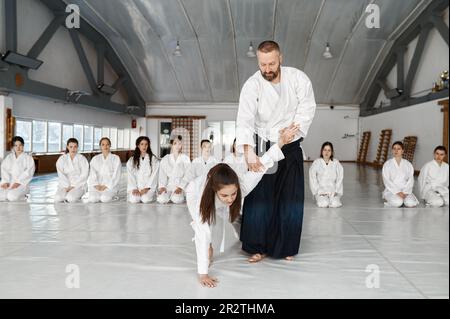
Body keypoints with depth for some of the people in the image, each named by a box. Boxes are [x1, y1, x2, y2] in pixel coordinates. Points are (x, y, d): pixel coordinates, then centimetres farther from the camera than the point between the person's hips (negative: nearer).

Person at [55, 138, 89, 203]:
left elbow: (84, 175, -4)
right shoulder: (62, 159, 8)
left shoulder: (82, 159, 2)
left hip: (79, 185, -2)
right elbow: (61, 175, -2)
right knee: (58, 198, -27)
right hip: (65, 185, 2)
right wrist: (67, 186, -16)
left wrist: (73, 186, -12)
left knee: (71, 198, -31)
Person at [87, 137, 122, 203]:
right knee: (92, 199, -28)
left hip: (110, 186, -2)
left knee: (105, 199, -31)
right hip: (97, 186, 2)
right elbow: (92, 174, 7)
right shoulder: (95, 159, 17)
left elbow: (116, 175, -1)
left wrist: (106, 186, -12)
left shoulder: (116, 158, 7)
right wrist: (96, 185, -10)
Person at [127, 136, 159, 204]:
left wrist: (146, 188, -12)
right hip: (135, 187, 1)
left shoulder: (154, 160, 6)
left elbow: (154, 175, -1)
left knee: (146, 199, -29)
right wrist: (134, 188, -10)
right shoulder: (131, 161, 12)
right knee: (134, 200, -28)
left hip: (148, 188, -1)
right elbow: (131, 176, 4)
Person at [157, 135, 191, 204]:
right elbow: (162, 174, 3)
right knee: (161, 199, -24)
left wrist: (180, 187, -15)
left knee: (176, 200, -29)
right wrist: (162, 186, -12)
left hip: (181, 186, -2)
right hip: (168, 185, 2)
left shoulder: (185, 158, 6)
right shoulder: (165, 159, 11)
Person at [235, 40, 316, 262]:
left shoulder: (298, 78, -8)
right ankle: (258, 247, 10)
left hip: (291, 148, 2)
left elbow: (307, 107, -5)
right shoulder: (252, 85, -14)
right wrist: (248, 151, -38)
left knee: (291, 199, 5)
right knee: (259, 198, -3)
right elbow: (245, 120, -25)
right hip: (262, 148, -1)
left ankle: (285, 247, 20)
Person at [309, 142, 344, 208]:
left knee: (335, 204, -24)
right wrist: (319, 192, -9)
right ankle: (319, 199, 9)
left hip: (333, 191, 1)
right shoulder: (316, 163, -1)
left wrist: (335, 191, -6)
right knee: (323, 204, -25)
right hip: (320, 190, -1)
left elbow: (340, 179, 4)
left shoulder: (336, 163, 3)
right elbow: (312, 179, -2)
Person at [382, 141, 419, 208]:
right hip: (391, 190, -2)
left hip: (405, 190, 2)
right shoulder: (387, 164, 2)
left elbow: (410, 180, 2)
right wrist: (397, 192, -17)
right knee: (397, 202, -31)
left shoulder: (408, 165, 9)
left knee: (411, 203, -26)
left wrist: (405, 192, -14)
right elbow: (387, 181, -6)